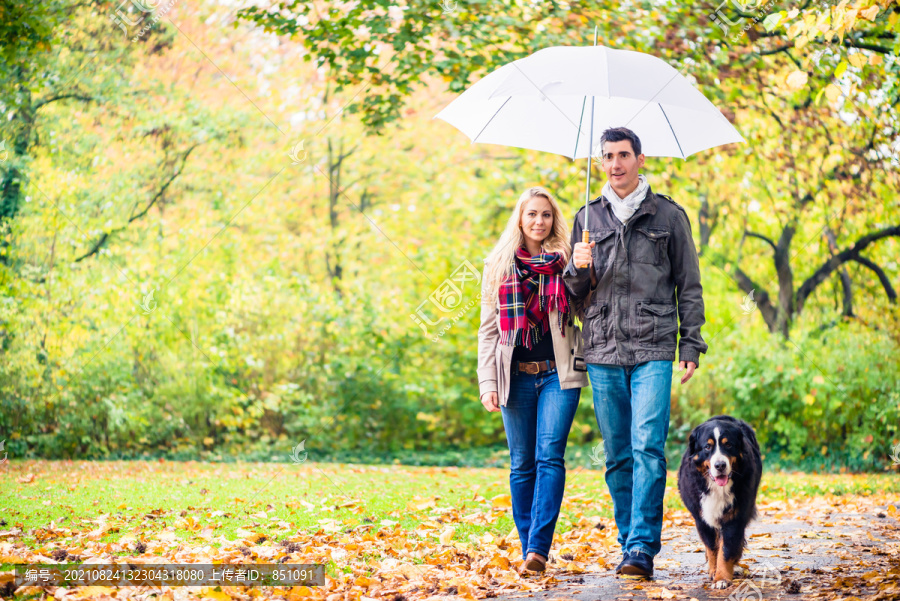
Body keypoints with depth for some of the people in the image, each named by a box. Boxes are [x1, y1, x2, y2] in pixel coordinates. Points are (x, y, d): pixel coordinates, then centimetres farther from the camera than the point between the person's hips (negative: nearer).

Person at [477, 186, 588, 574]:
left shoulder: (566, 262, 9)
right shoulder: (499, 265, 12)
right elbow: (488, 328, 10)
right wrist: (488, 382, 0)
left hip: (558, 374, -1)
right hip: (516, 377, 2)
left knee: (549, 456, -14)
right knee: (522, 464, 3)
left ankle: (538, 547, -18)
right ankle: (528, 549, 10)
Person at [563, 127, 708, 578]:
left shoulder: (668, 215, 8)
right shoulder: (588, 218, 15)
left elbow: (689, 286, 9)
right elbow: (577, 291, 17)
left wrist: (691, 346, 2)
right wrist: (579, 269, -6)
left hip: (653, 351, -3)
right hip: (603, 353, 3)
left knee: (648, 447, -13)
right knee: (617, 454, 5)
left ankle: (643, 547, -15)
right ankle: (629, 542, 14)